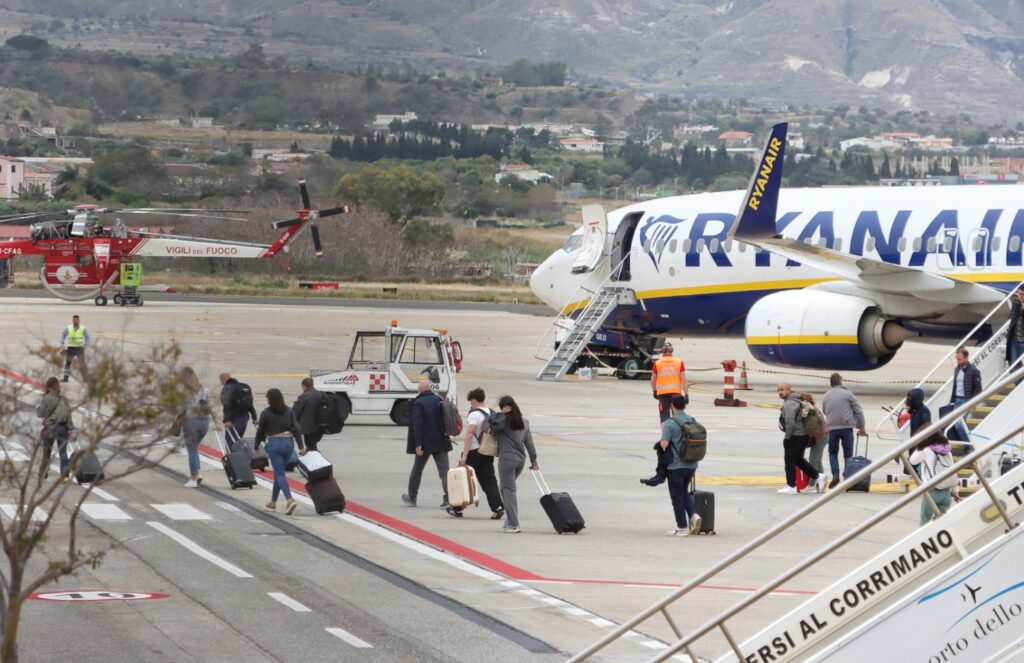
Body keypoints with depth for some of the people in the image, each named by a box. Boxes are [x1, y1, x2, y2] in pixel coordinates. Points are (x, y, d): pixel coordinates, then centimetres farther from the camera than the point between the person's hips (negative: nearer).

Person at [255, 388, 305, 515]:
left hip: (274, 444, -5)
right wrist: (301, 447, -1)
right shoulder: (289, 411, 7)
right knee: (278, 472, 19)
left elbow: (260, 431, 2)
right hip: (289, 443, 5)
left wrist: (256, 446, 17)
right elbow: (296, 429, 1)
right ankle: (273, 502, 28)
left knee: (280, 474, -6)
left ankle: (290, 500, -26)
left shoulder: (266, 413, -4)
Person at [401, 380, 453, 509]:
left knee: (417, 470, 14)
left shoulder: (418, 403, -12)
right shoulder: (439, 400, 4)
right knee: (444, 470, -1)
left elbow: (417, 424, -18)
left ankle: (412, 497, 28)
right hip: (440, 442, 4)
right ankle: (448, 498, -13)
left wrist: (418, 444, -18)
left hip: (425, 442, -4)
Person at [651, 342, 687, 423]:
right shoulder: (679, 362, 2)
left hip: (662, 393, -1)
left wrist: (654, 391, 26)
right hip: (676, 392, 1)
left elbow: (653, 380, 10)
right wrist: (686, 394, 2)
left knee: (664, 416, 0)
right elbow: (684, 380, -2)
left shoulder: (657, 363, 2)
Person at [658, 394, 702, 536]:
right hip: (691, 465, 6)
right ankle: (693, 515, 2)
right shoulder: (693, 421, 5)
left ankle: (682, 527, 8)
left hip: (676, 465, -6)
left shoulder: (670, 423, -14)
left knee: (677, 496, 5)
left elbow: (664, 444, -18)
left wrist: (663, 432, -1)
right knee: (684, 492, 22)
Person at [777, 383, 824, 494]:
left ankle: (791, 486, 1)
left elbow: (790, 422, -26)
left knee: (789, 460, -2)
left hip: (795, 436, -10)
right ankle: (817, 477, 18)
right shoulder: (795, 401, 16)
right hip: (803, 435, 10)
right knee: (798, 459, 19)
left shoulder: (789, 404, -18)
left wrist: (787, 437, -15)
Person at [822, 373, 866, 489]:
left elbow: (824, 411, 11)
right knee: (848, 454, 5)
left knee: (832, 452, 17)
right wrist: (861, 427, 4)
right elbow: (858, 411, -2)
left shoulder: (826, 396, 7)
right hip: (847, 427, -2)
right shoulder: (847, 394, -3)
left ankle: (835, 475, 0)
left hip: (832, 428, 2)